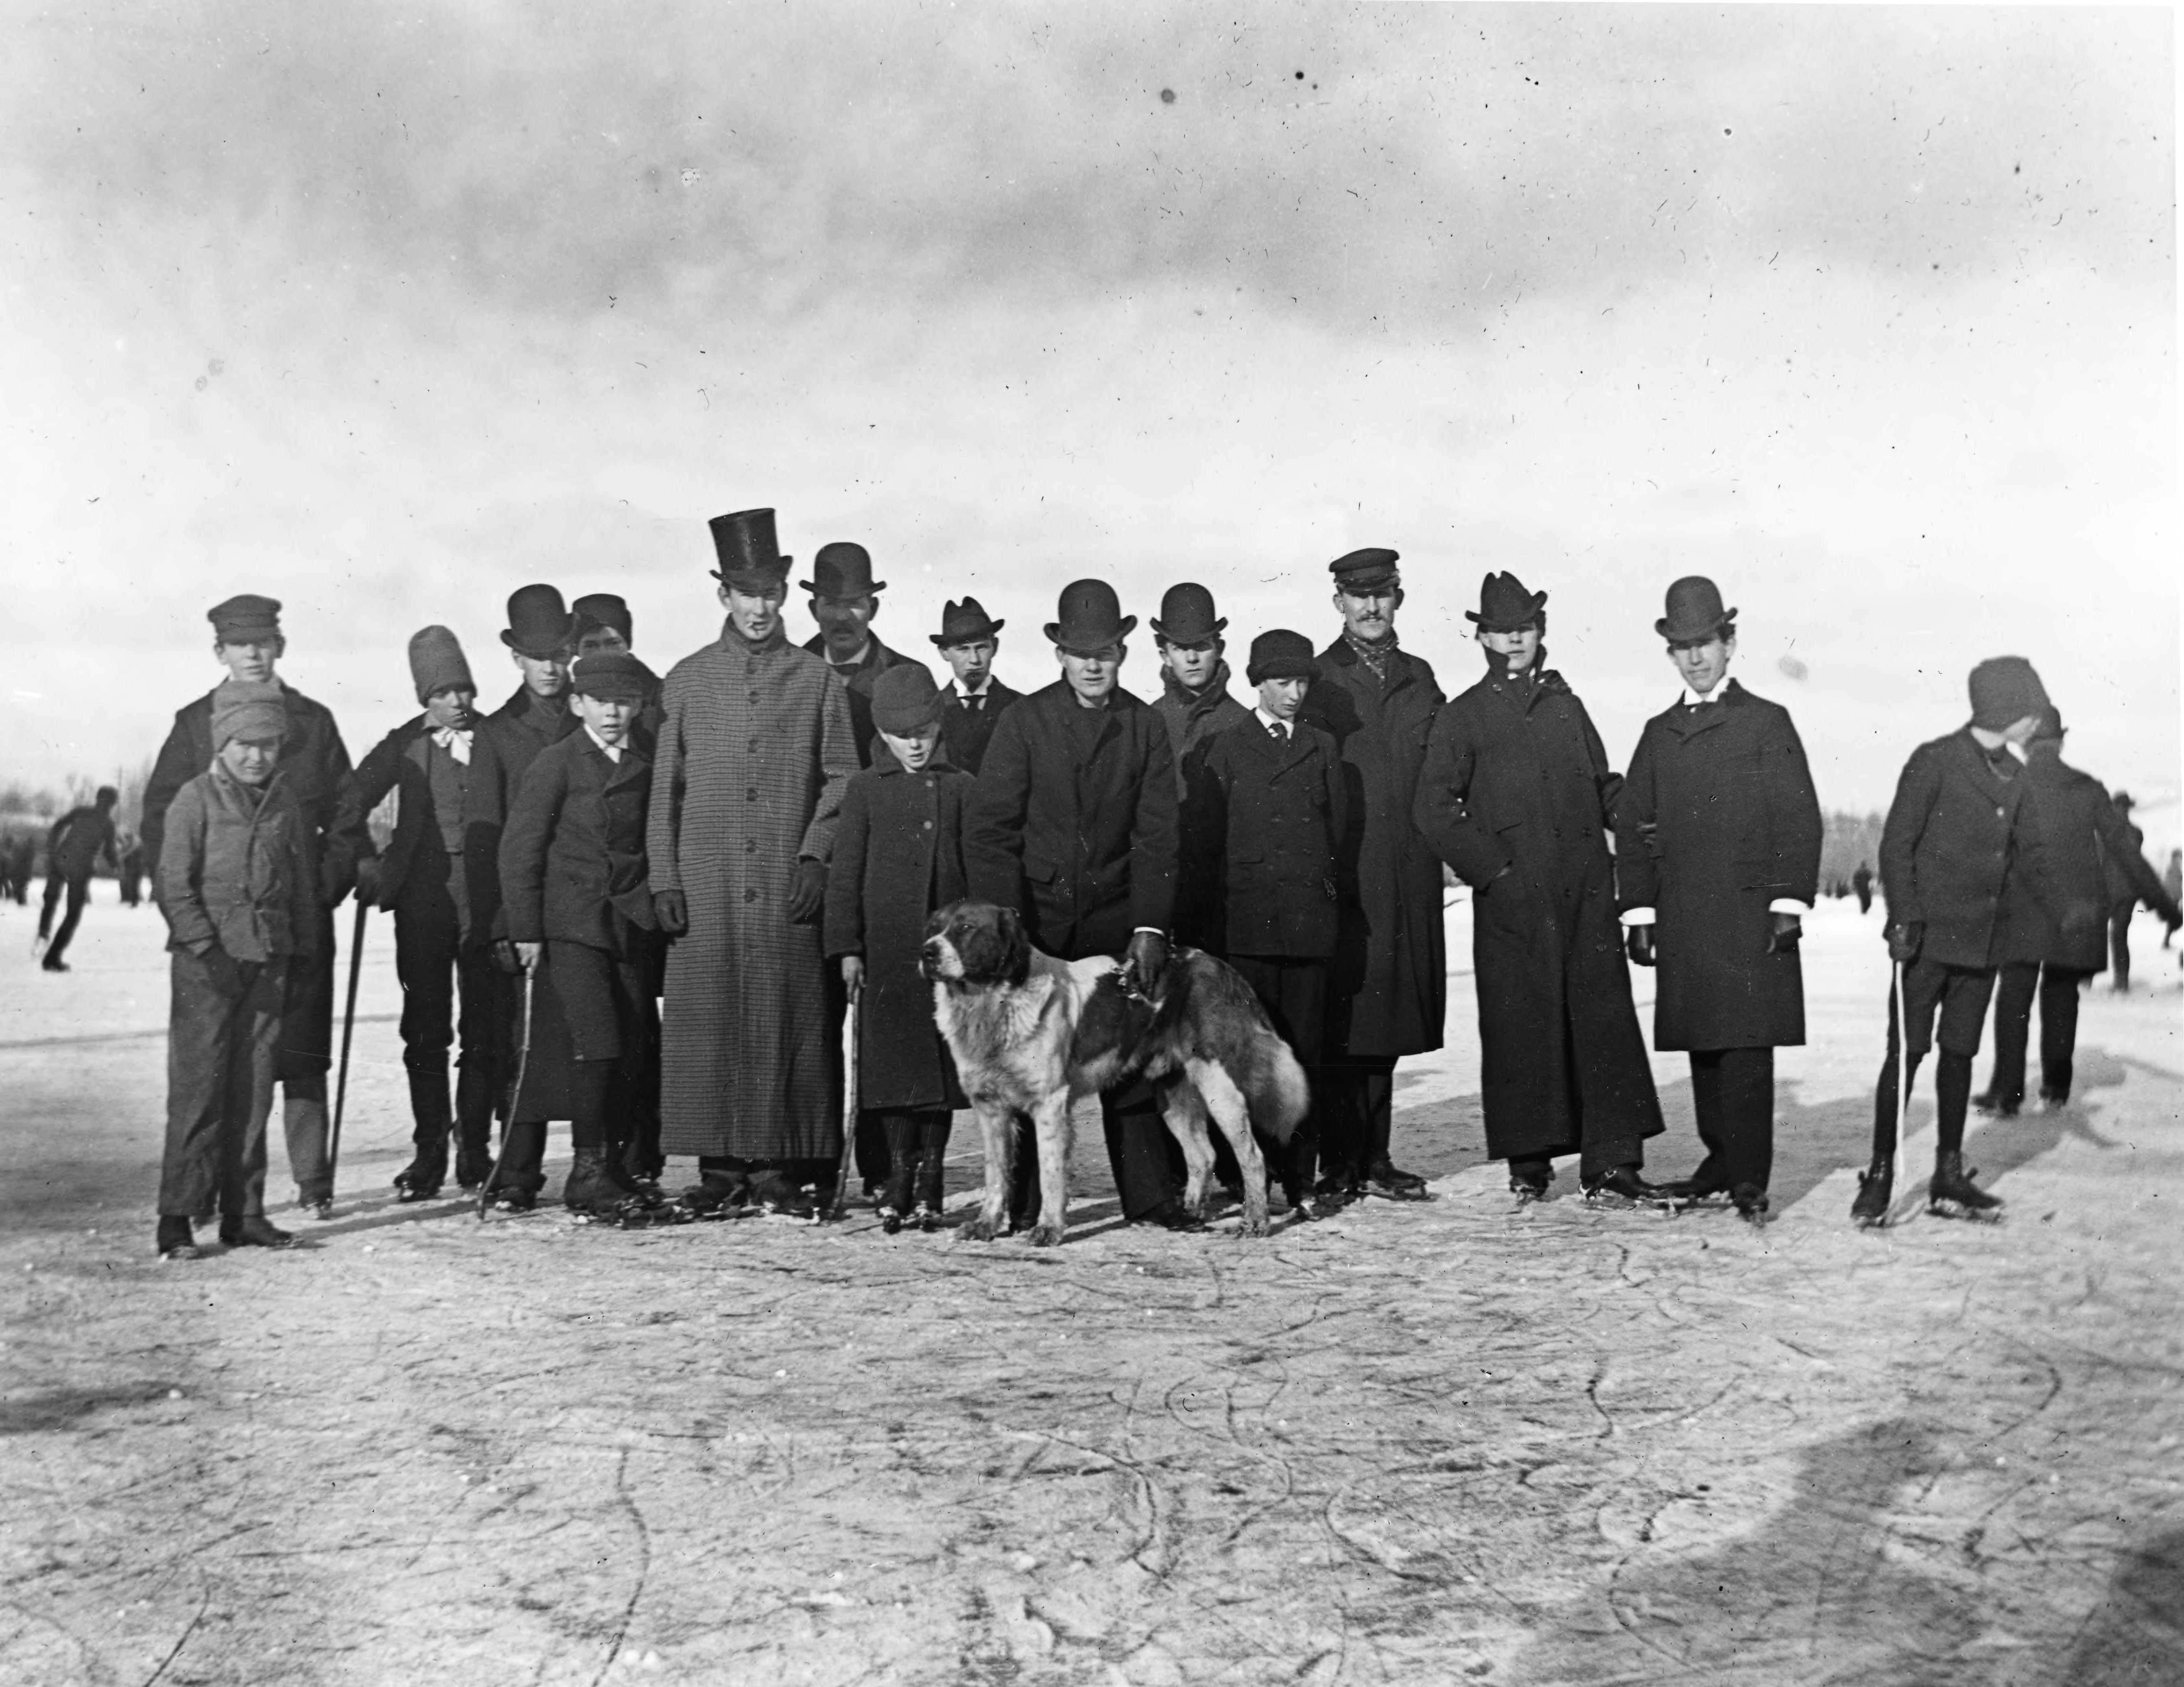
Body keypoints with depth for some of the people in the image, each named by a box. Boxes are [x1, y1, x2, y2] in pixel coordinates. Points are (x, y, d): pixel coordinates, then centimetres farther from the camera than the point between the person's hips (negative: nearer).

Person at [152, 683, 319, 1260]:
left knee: (254, 1087, 6)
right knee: (197, 1085, -5)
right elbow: (175, 886, -7)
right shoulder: (194, 800, -3)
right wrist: (208, 948, -15)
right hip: (207, 960, -4)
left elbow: (304, 880, 15)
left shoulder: (285, 801, 10)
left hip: (269, 959, 4)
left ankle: (243, 1212, 13)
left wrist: (301, 947, 9)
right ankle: (178, 1216, -1)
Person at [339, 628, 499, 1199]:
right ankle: (429, 1153, 11)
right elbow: (350, 806, 11)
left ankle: (475, 1150, 12)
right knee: (426, 1032, 3)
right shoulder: (405, 745, 5)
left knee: (485, 1032, 2)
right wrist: (369, 865, 3)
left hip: (487, 899, 0)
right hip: (423, 900, 1)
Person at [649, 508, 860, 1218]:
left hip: (788, 885, 0)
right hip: (705, 884, 1)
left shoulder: (818, 680, 9)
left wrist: (815, 853, -5)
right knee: (706, 1020, -2)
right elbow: (665, 788, 9)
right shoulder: (686, 681, 10)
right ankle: (721, 1166, 5)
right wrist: (664, 880, 2)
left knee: (787, 1020, -2)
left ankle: (779, 1166, 6)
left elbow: (842, 778, 8)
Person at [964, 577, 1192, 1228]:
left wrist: (1149, 928, -8)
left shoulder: (1145, 725, 4)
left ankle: (1153, 1197, 10)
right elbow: (988, 828, -3)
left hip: (1117, 917, 1)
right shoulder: (1025, 720, -1)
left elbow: (1156, 835, 2)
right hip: (1036, 917, -1)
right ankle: (1015, 1204, 8)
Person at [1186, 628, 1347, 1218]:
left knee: (1303, 1050, 2)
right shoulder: (1222, 747, 7)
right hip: (1244, 921, -3)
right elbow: (1201, 838, 6)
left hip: (1309, 919, 3)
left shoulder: (1323, 748, 16)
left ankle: (1299, 1179, 7)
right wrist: (1221, 903, 2)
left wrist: (1322, 890, 13)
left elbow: (1338, 828, 19)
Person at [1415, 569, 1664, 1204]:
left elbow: (1604, 788, 22)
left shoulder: (1566, 704, 18)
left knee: (1605, 1018, -4)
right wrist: (1492, 870, -8)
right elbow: (1435, 808, -1)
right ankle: (1528, 1164, 12)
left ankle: (1611, 1164, -3)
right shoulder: (1462, 717, 6)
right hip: (1512, 898, -3)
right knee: (1521, 1026, 0)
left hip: (1586, 890, 3)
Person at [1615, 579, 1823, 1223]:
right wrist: (1638, 910, 8)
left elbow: (1799, 819, -1)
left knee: (1747, 1044, -8)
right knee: (1701, 1046, 7)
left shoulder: (1767, 722, 5)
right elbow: (1632, 825, 15)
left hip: (1750, 914, -4)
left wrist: (1789, 902, -9)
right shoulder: (1659, 733, 17)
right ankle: (1722, 1159, 18)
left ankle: (1749, 1177, -6)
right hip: (1681, 921, 4)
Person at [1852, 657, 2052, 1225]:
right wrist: (1905, 919, -17)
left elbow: (2030, 851, 15)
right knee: (1907, 1053, -6)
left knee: (1960, 1053, 11)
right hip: (1929, 937, -7)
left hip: (1982, 939, 7)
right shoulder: (1934, 762, -9)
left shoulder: (2013, 776, 11)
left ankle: (1949, 1177, 18)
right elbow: (1896, 844, -10)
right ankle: (1880, 1175, -1)